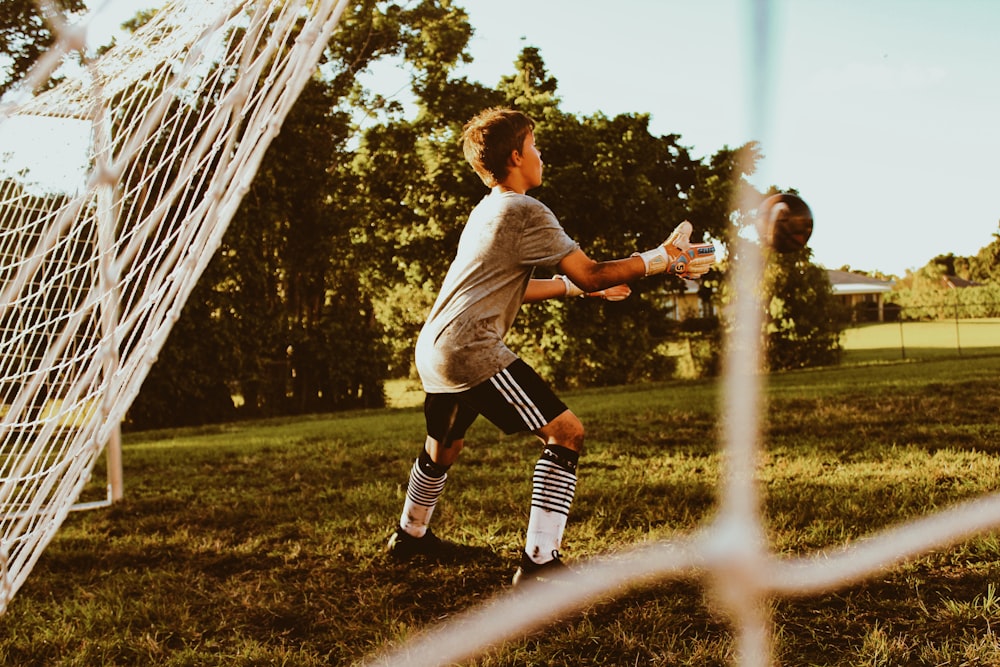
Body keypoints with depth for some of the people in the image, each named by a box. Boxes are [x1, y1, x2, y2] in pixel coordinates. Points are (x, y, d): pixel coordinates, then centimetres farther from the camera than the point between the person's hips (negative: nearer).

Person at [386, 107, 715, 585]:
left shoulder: (485, 212, 20)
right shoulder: (525, 212, -9)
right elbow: (588, 274, -10)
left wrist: (579, 287, 30)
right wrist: (661, 260, -4)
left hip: (434, 347, 10)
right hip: (472, 349, -10)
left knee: (443, 448, 30)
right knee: (566, 434, -9)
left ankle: (409, 537, 51)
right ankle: (539, 563, -11)